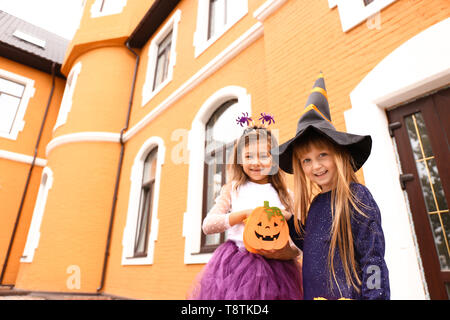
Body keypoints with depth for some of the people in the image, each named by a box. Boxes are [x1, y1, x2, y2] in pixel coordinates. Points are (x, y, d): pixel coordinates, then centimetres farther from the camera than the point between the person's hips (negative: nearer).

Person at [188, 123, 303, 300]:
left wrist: (288, 252, -17)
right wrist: (244, 214, -13)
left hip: (275, 267, 1)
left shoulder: (284, 195, 5)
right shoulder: (233, 189, 4)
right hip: (236, 265, 0)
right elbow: (207, 225, -3)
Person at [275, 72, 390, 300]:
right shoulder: (314, 203, 5)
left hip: (347, 294, -6)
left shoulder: (356, 196, -14)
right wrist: (290, 224, 5)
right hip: (313, 294, 7)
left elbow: (373, 260, -15)